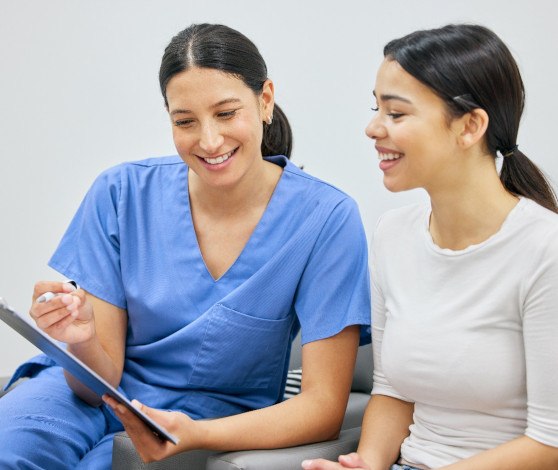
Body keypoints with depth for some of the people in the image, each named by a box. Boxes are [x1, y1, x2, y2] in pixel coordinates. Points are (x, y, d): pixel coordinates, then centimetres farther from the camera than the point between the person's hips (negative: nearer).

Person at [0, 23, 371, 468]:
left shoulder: (325, 219, -15)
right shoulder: (122, 193, -9)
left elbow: (323, 405, -14)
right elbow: (101, 379, -7)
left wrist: (195, 434, -29)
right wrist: (83, 341, -31)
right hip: (98, 398, 2)